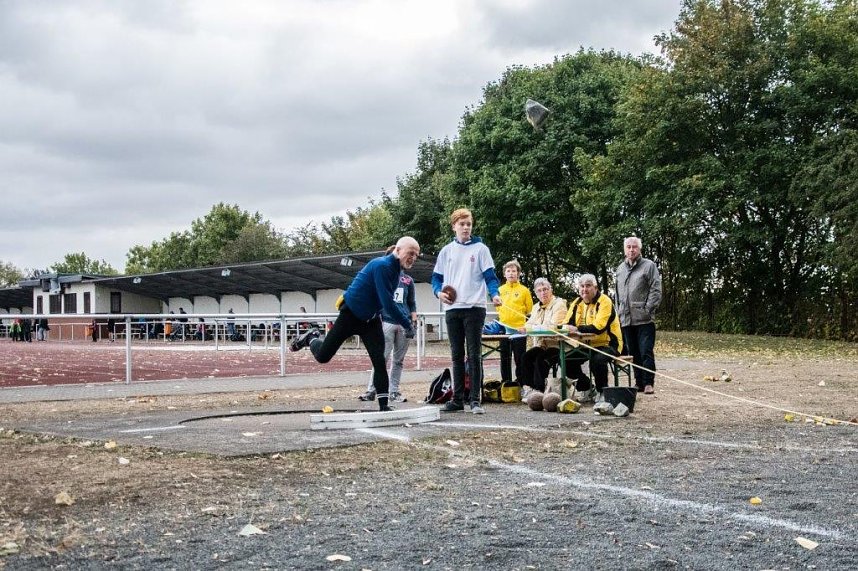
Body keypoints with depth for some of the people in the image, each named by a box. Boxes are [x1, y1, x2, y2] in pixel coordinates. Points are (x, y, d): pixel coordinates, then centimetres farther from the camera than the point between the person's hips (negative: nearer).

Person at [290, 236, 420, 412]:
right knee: (322, 356, 2)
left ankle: (384, 405, -3)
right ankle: (311, 338, 35)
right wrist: (407, 324, -24)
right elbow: (387, 303, -29)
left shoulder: (397, 270, 3)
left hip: (371, 320, 7)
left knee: (379, 360, -7)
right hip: (351, 316, -7)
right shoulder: (381, 266, -25)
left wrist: (407, 317, 4)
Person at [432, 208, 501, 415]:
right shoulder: (446, 251, 13)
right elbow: (436, 277, 17)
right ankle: (457, 399, 14)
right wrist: (439, 291, -4)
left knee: (474, 355, -7)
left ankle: (475, 400, -6)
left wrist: (494, 294, -18)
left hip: (474, 307, -4)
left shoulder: (480, 249, 4)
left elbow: (490, 276, 0)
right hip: (452, 309, 4)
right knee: (457, 355, 8)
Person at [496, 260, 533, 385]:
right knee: (505, 358, 9)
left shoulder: (524, 290, -1)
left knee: (519, 358, 1)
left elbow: (529, 309, 3)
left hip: (519, 328, -3)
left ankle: (520, 382, 8)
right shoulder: (500, 289, 7)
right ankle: (505, 383, 16)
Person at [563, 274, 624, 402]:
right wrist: (564, 328, -22)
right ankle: (585, 388, 12)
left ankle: (602, 391, -9)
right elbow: (567, 323, 3)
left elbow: (599, 327, -29)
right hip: (586, 344, 7)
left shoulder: (604, 301, -15)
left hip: (607, 344, -7)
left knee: (597, 360, -35)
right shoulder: (577, 303, 7)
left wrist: (577, 329, -39)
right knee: (566, 361, -11)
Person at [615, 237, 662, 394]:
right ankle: (639, 383, 15)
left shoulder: (649, 266, 0)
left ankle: (649, 383, -3)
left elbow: (656, 290, -5)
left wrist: (647, 310, -12)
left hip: (644, 319, -6)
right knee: (633, 354, 9)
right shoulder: (620, 269, 18)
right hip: (626, 320, 6)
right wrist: (619, 312, 13)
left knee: (646, 352, -8)